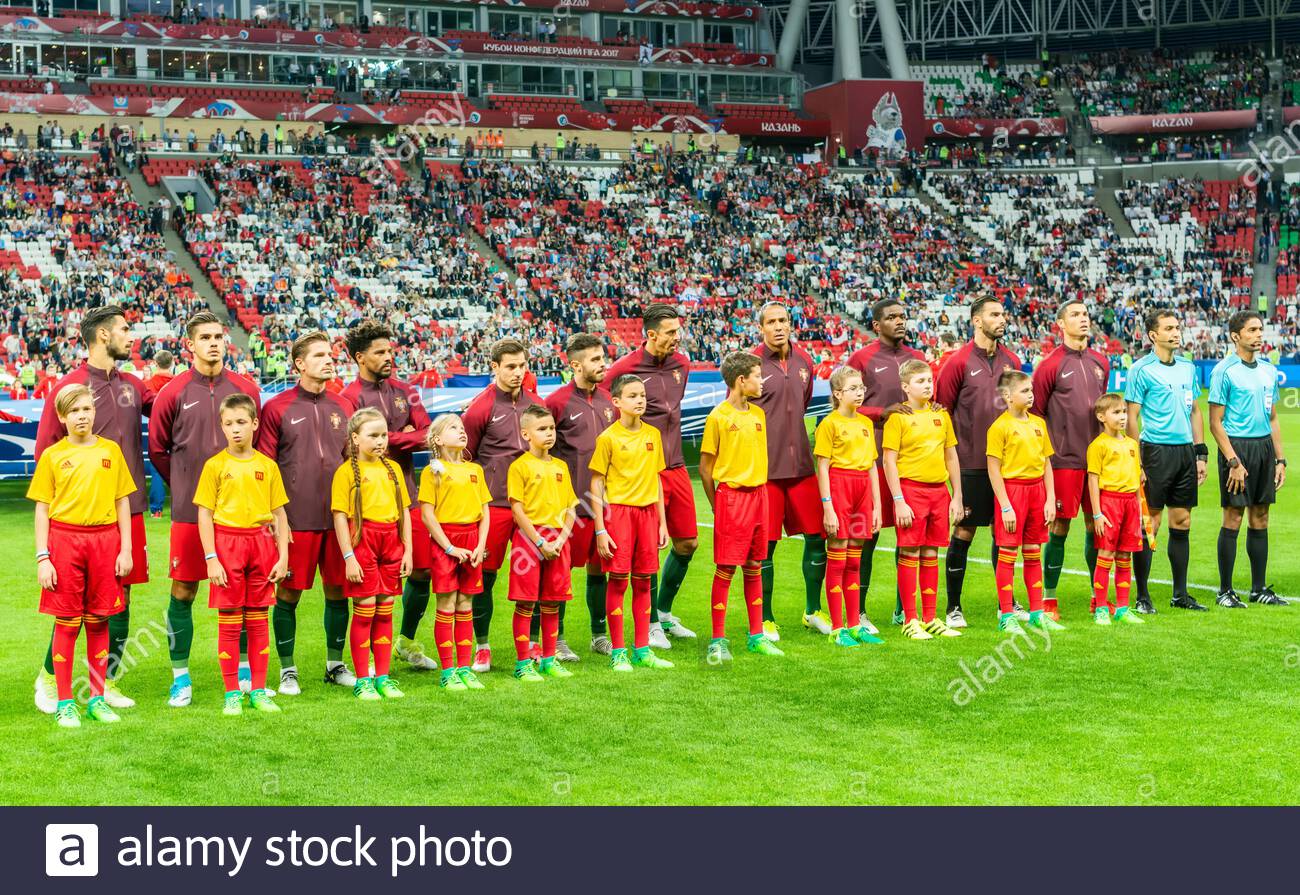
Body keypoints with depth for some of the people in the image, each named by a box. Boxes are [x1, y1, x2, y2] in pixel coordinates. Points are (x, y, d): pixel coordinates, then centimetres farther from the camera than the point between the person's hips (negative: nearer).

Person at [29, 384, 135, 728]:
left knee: (99, 621, 6)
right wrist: (42, 557, -5)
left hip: (104, 539, 2)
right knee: (67, 623, 1)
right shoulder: (52, 455, 2)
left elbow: (123, 502, 10)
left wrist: (125, 549, 3)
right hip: (64, 540, -2)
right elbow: (42, 509, 2)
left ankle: (97, 698, 15)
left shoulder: (110, 450, 7)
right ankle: (64, 702, 7)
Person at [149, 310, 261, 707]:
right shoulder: (173, 393, -1)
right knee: (183, 592, 1)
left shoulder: (245, 389, 5)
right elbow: (157, 450, 8)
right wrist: (186, 485, 9)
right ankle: (180, 677, 11)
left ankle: (244, 670, 20)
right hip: (189, 510, -2)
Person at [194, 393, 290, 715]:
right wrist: (211, 558, -9)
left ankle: (258, 691, 14)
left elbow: (279, 514, 10)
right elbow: (204, 514, -2)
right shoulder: (215, 465, -1)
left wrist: (283, 556, 3)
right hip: (227, 541, -2)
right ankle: (232, 693, 8)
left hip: (261, 541, 2)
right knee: (229, 622, 1)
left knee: (258, 620, 7)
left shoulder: (267, 466, 6)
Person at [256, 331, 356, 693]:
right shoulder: (277, 408, -2)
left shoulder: (343, 406, 11)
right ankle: (287, 669, 12)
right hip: (295, 518, -4)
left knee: (338, 590, 8)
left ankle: (335, 663, 22)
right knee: (288, 593, 2)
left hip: (339, 516, 4)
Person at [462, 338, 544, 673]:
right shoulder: (480, 407, -4)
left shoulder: (536, 403, 10)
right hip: (493, 504, -4)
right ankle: (482, 648, 12)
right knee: (485, 576, 0)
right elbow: (463, 457, 0)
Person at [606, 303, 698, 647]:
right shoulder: (625, 368, -13)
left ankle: (664, 612, 28)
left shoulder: (681, 364, 8)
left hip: (676, 467, 7)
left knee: (687, 542, 11)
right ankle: (651, 624, 11)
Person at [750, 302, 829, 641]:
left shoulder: (804, 361, 9)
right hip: (765, 469, -5)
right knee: (765, 545, 0)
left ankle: (813, 611, 23)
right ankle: (765, 620, 11)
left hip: (801, 464, 5)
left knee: (817, 536, 6)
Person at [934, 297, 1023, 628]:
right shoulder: (959, 361, -6)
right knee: (964, 530, -2)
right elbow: (941, 409, -4)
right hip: (972, 463, -5)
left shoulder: (1011, 360, 10)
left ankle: (1008, 602, 19)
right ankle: (953, 607, 5)